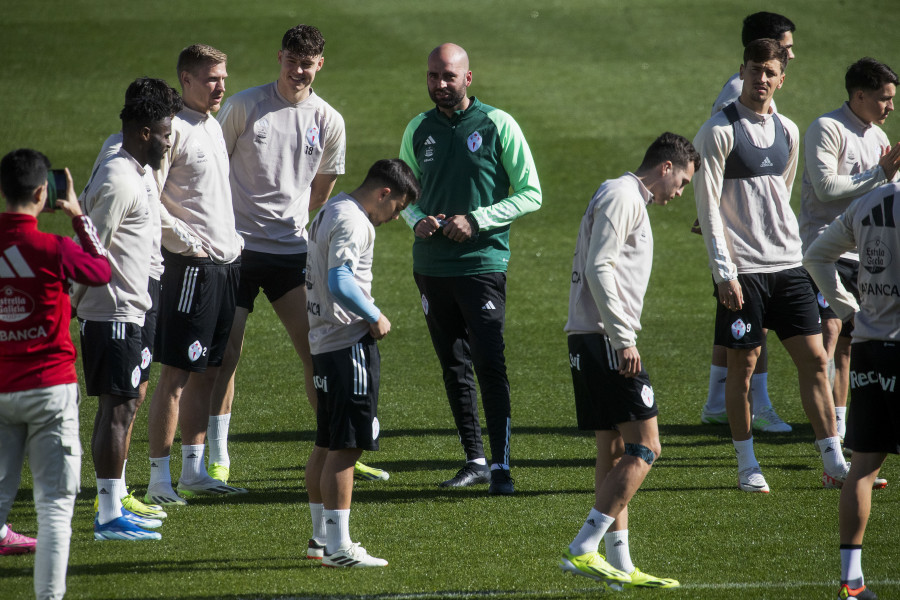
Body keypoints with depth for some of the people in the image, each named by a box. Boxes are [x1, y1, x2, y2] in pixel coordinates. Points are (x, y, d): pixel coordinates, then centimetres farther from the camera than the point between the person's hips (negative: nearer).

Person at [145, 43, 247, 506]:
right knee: (176, 373, -8)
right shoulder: (173, 129, -12)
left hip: (226, 260, 9)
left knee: (206, 371, 12)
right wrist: (186, 241, -18)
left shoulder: (213, 128, 16)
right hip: (190, 264, -9)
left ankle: (193, 471, 18)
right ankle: (159, 479, -6)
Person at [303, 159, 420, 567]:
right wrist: (375, 317, -15)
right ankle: (338, 547, -11)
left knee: (326, 445, 16)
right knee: (345, 447, -9)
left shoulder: (329, 213, 18)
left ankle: (322, 538, 24)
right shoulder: (352, 221, -15)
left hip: (323, 344, 11)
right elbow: (340, 283, -27)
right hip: (349, 343, -11)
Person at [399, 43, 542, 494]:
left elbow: (530, 194, -3)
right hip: (431, 266, 5)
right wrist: (417, 220, -3)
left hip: (482, 263, -5)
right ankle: (475, 460, 17)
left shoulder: (497, 125, -4)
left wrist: (476, 220, -14)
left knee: (489, 364, -12)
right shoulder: (418, 129, 9)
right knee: (454, 367, 9)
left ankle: (501, 465, -10)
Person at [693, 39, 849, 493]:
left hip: (787, 265, 5)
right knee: (742, 365, 0)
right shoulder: (719, 131, -6)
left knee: (814, 359, 1)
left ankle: (835, 463, 3)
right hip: (742, 269, -5)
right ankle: (747, 467, 10)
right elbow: (707, 205, -8)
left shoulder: (787, 132, 13)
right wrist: (724, 271, -13)